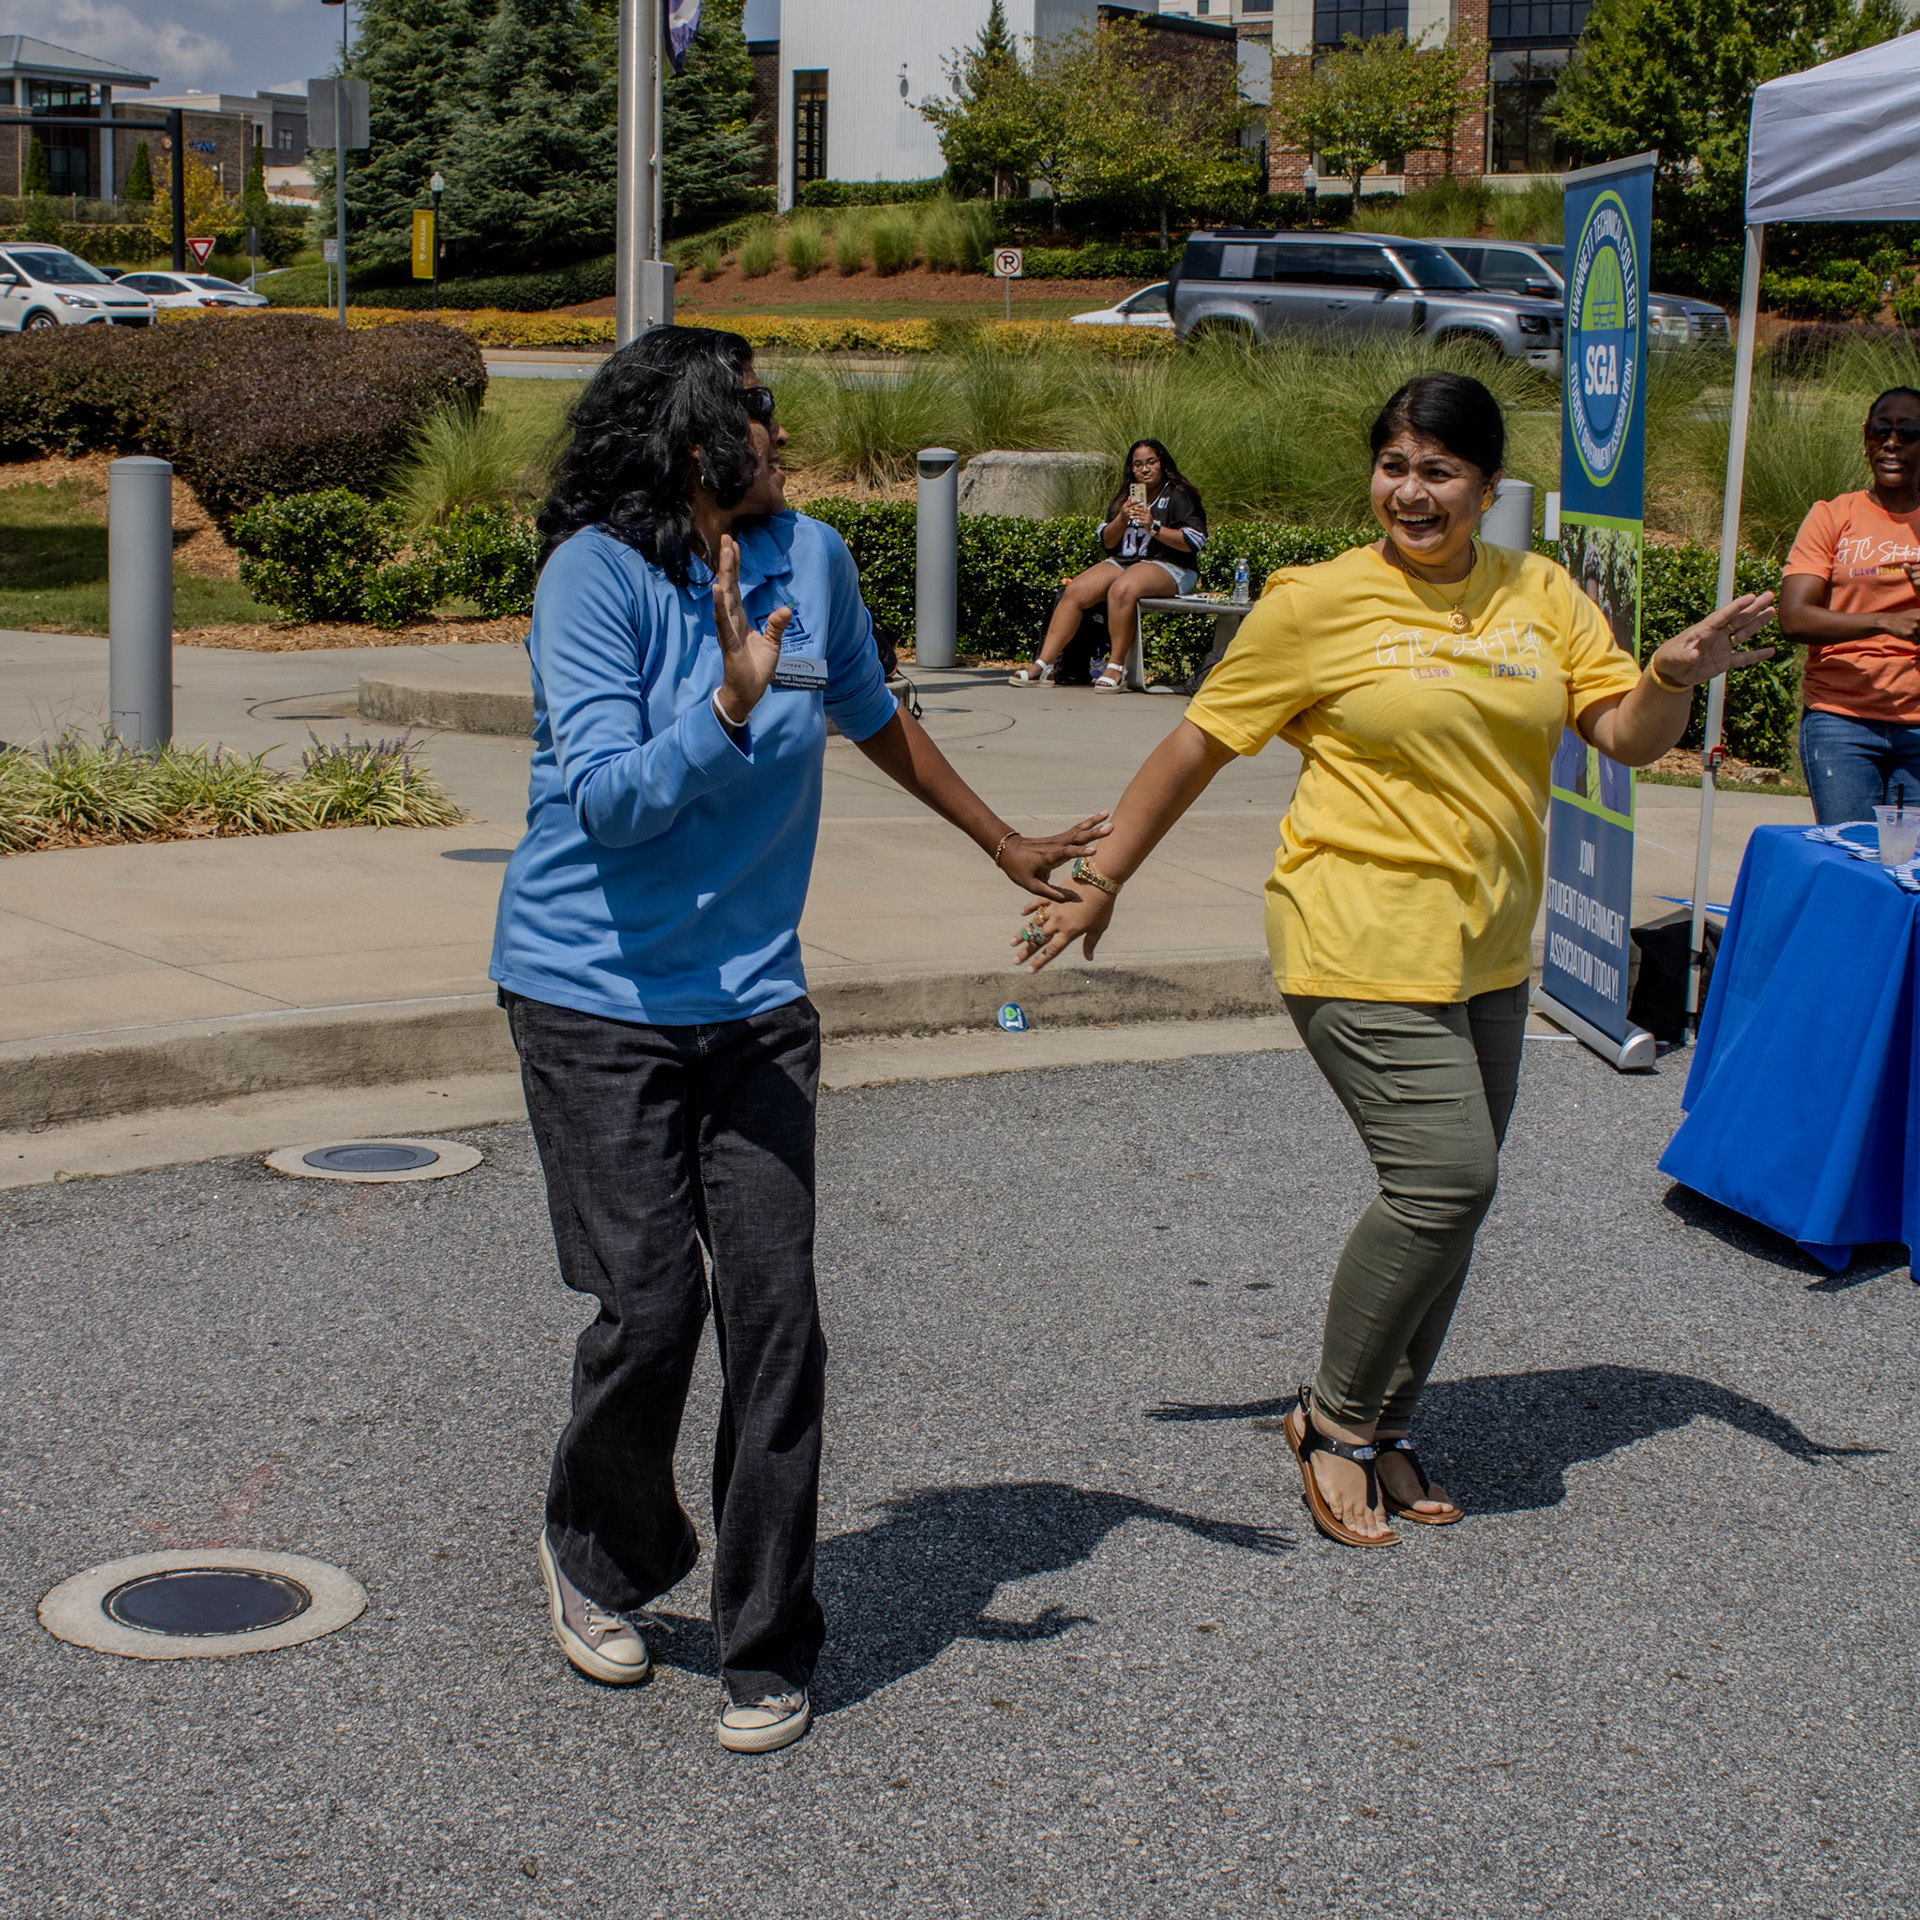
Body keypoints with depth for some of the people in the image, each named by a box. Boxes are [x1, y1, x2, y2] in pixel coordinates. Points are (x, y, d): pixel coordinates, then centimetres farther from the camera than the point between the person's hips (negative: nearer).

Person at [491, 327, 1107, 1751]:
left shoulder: (812, 558, 4)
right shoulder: (594, 576, -12)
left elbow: (874, 717, 23)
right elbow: (609, 802, -19)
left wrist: (1006, 845, 33)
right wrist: (732, 704, -34)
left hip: (754, 1003, 4)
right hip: (597, 998, -4)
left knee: (775, 1318, -3)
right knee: (650, 1311, -7)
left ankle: (768, 1651, 11)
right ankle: (598, 1554, 25)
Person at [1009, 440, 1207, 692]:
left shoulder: (1180, 496, 0)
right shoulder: (1126, 497, 19)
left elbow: (1194, 541, -11)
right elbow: (1107, 542, 14)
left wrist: (1154, 528, -19)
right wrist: (1121, 519, -5)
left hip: (1168, 567, -6)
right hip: (1122, 562, 7)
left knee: (1121, 589, -38)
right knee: (1075, 591, -18)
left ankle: (1116, 668, -32)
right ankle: (1043, 665, -22)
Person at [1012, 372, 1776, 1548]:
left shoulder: (1540, 594, 8)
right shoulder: (1321, 603, -6)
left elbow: (1630, 736, 6)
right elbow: (1199, 746, -1)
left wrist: (1678, 675, -16)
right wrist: (1101, 884, 0)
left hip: (1486, 954, 6)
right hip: (1363, 945, -6)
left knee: (1449, 1196, 8)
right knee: (1446, 1177, -15)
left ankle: (1385, 1430, 24)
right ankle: (1334, 1419, 4)